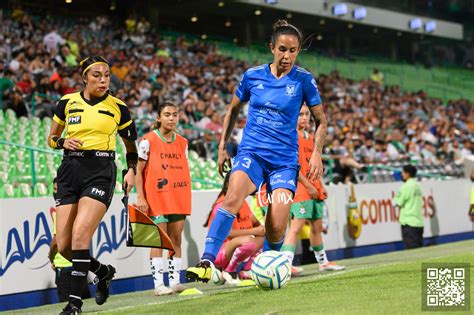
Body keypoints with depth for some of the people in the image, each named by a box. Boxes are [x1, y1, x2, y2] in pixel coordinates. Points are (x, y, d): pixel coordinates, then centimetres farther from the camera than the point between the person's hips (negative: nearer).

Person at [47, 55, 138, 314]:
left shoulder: (118, 107, 4)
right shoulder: (67, 103, 7)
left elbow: (131, 146, 15)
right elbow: (51, 138, 17)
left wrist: (132, 170, -2)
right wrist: (63, 142, -5)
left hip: (100, 172, -3)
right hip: (70, 171, 3)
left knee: (80, 235, -20)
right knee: (64, 245, -1)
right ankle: (103, 271, 27)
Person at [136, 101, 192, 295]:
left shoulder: (182, 143, 13)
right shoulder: (148, 141, -2)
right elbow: (139, 171, -3)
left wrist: (186, 197, 12)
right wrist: (140, 197, -9)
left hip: (179, 198, 5)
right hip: (156, 198, -5)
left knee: (176, 239, 6)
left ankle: (174, 281, 11)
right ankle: (158, 284, -6)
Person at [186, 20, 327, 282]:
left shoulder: (304, 80, -1)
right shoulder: (253, 75, 4)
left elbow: (321, 120, 8)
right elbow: (233, 110, 19)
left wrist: (316, 154, -5)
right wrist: (222, 147, 14)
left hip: (285, 159, 0)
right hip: (251, 151, 0)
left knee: (276, 228, -10)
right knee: (233, 198, -30)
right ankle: (207, 262, -35)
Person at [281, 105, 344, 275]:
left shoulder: (309, 137, 18)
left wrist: (321, 186, 17)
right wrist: (308, 185, -18)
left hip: (314, 188, 9)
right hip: (300, 187, -9)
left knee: (317, 226, 17)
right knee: (296, 226, -18)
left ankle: (323, 262, 29)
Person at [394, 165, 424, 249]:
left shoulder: (406, 186, -11)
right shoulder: (418, 186, 13)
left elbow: (398, 203, -9)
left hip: (409, 223, -8)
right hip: (419, 222, 8)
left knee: (411, 249, -7)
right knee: (419, 250, 10)